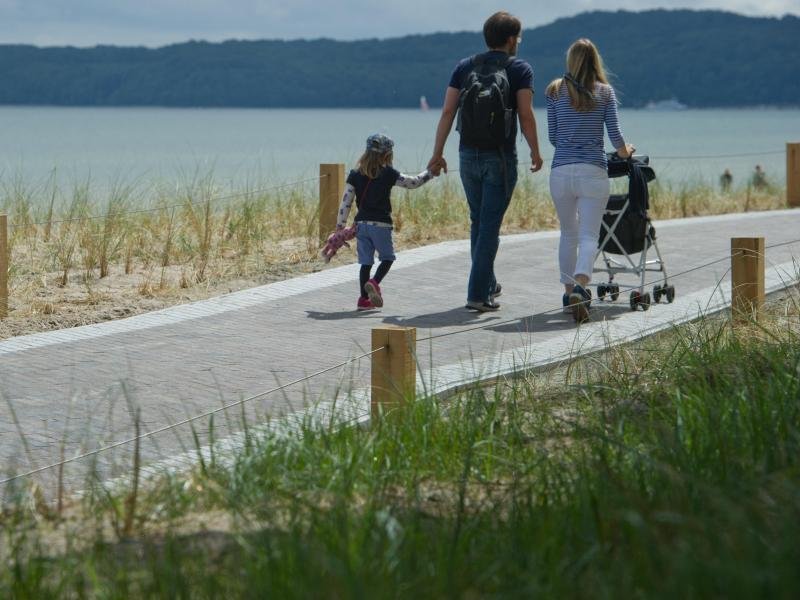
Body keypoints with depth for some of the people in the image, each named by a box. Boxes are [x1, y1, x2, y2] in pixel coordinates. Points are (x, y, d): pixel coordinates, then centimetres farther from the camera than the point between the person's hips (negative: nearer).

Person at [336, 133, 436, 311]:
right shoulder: (388, 174, -6)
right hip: (380, 224, -4)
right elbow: (412, 183, 3)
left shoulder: (355, 175, 3)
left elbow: (346, 202, 2)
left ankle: (363, 298, 7)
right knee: (387, 257, 11)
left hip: (361, 224, 4)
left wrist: (340, 226, 7)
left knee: (366, 261, 10)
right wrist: (430, 173, 19)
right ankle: (374, 283, -15)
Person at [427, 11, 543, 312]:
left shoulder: (464, 67, 7)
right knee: (490, 226, -3)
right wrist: (535, 152, 2)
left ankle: (487, 284, 30)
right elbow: (526, 115, -10)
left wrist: (438, 153, 5)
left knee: (478, 222, 19)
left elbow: (448, 112, 2)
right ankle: (478, 294, -8)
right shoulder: (520, 69, -4)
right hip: (500, 158, -4)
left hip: (469, 156, 4)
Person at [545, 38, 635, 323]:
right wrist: (624, 151, 25)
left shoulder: (555, 91, 7)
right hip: (593, 171, -2)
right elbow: (615, 135, 2)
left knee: (568, 233, 18)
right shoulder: (605, 92, 3)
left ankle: (569, 291, 21)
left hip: (561, 170, 2)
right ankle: (580, 285, -28)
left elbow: (552, 136, 11)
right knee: (589, 235, -5)